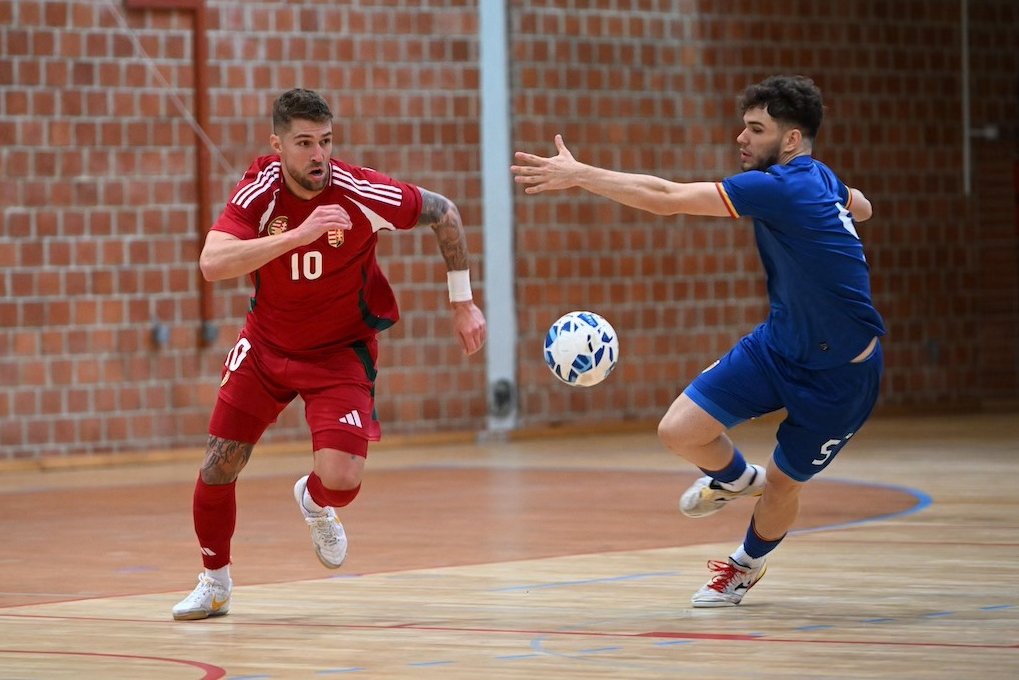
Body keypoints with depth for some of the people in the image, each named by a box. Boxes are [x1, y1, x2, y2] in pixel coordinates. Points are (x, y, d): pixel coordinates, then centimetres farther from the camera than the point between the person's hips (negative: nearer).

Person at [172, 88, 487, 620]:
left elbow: (444, 214, -6)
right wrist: (299, 233, -47)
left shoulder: (360, 192, -24)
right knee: (219, 467, 2)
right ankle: (214, 582, 28)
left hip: (340, 352, -2)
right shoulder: (260, 190, -22)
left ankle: (315, 504, 22)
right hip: (266, 343, 2)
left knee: (341, 479, -18)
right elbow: (212, 264, -38)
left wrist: (462, 303, -4)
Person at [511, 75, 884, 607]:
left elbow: (667, 198, -29)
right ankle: (735, 478, 29)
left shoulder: (781, 187, -27)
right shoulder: (818, 178, 0)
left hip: (840, 375, -8)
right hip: (780, 344, 8)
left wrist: (578, 175, -25)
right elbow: (860, 207, 25)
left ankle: (748, 562, 41)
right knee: (679, 431, -5)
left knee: (782, 485, 9)